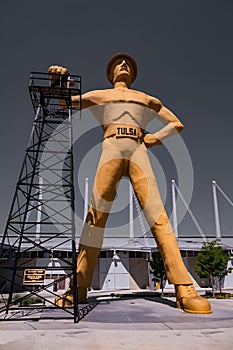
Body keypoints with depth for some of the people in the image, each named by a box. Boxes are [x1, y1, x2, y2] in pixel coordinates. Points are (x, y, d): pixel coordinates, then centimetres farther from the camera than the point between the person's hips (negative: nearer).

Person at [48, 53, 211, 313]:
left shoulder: (148, 99, 30)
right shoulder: (98, 95, 28)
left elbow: (177, 124, 30)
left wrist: (154, 139, 12)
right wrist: (59, 79, 8)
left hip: (138, 151, 1)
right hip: (111, 150, 0)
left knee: (156, 214, -15)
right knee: (96, 214, -14)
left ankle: (184, 290, -19)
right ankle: (79, 287, -7)